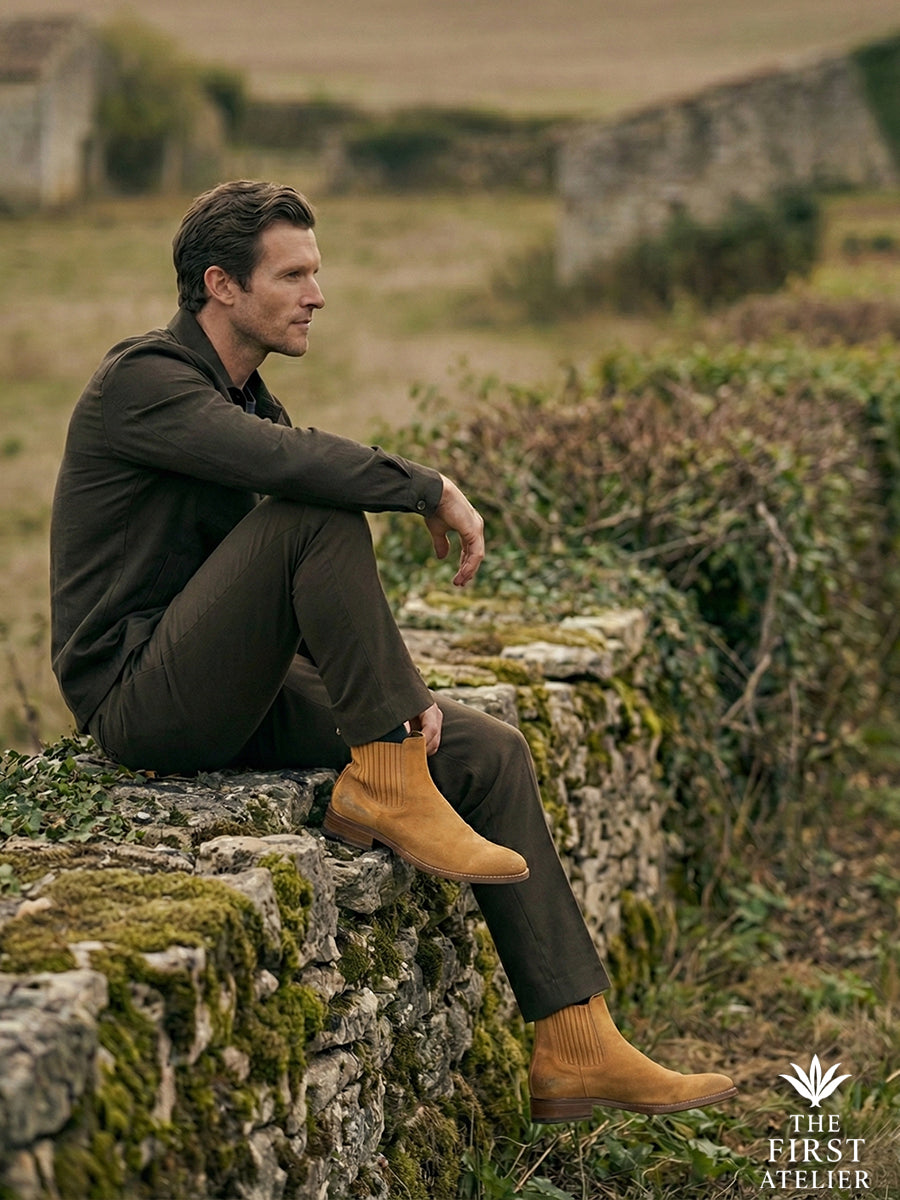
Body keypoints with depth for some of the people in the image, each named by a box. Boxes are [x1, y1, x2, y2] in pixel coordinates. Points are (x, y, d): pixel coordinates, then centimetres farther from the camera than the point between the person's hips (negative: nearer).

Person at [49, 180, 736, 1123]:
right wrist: (433, 489, -18)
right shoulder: (141, 381, -12)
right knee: (316, 515, -28)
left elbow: (327, 587, 18)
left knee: (489, 751, -5)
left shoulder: (248, 403, 17)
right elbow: (295, 463, -32)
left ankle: (574, 1053, -5)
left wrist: (398, 686, 2)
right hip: (142, 699, -8)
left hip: (235, 698, 9)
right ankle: (385, 785, -19)